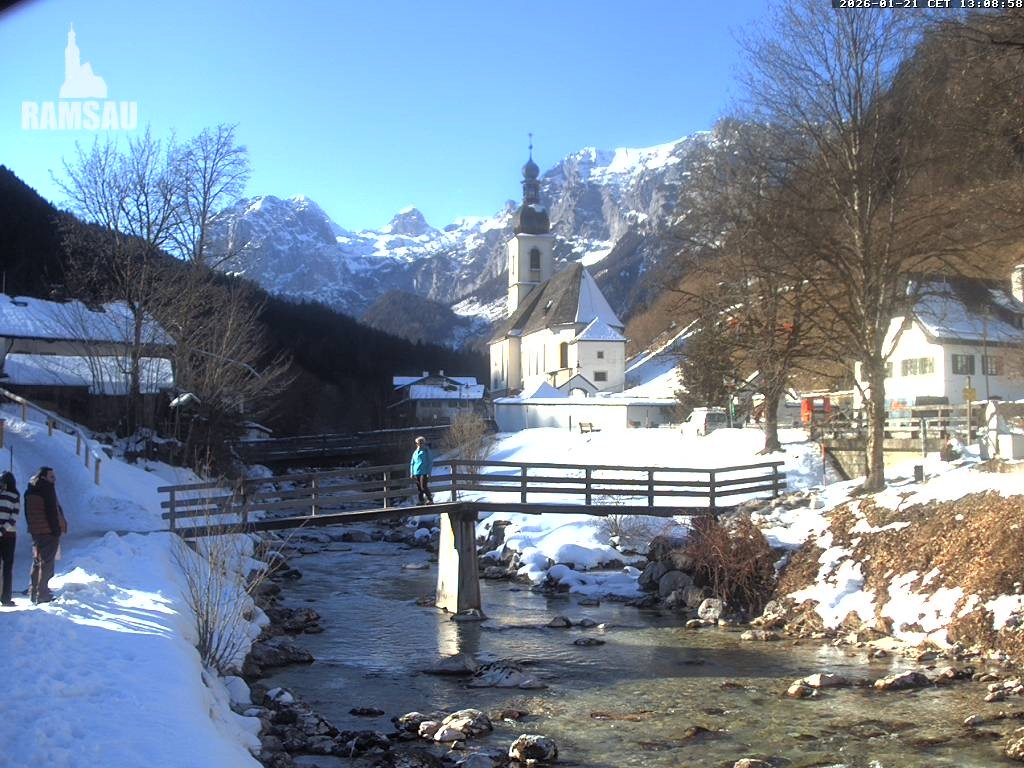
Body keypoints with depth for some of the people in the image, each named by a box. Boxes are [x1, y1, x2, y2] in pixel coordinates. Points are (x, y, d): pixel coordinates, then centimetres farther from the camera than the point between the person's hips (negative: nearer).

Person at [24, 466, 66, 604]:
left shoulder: (30, 490, 13)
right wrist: (57, 529, -15)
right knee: (46, 562, -4)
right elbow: (51, 511, -18)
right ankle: (42, 594, -5)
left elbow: (28, 512, 16)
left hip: (35, 531, 8)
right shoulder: (47, 489, -12)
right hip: (48, 531, -8)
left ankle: (33, 593, 22)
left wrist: (32, 527, 19)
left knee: (37, 561, 18)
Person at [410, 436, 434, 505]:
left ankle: (430, 500, -6)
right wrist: (411, 473, 11)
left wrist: (428, 473, -8)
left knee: (423, 487, -14)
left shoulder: (427, 452, 0)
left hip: (424, 473, -6)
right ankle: (421, 500, 14)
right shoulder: (415, 452, 14)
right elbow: (412, 463, 18)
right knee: (419, 488, 6)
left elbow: (430, 463, -2)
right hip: (416, 473, 6)